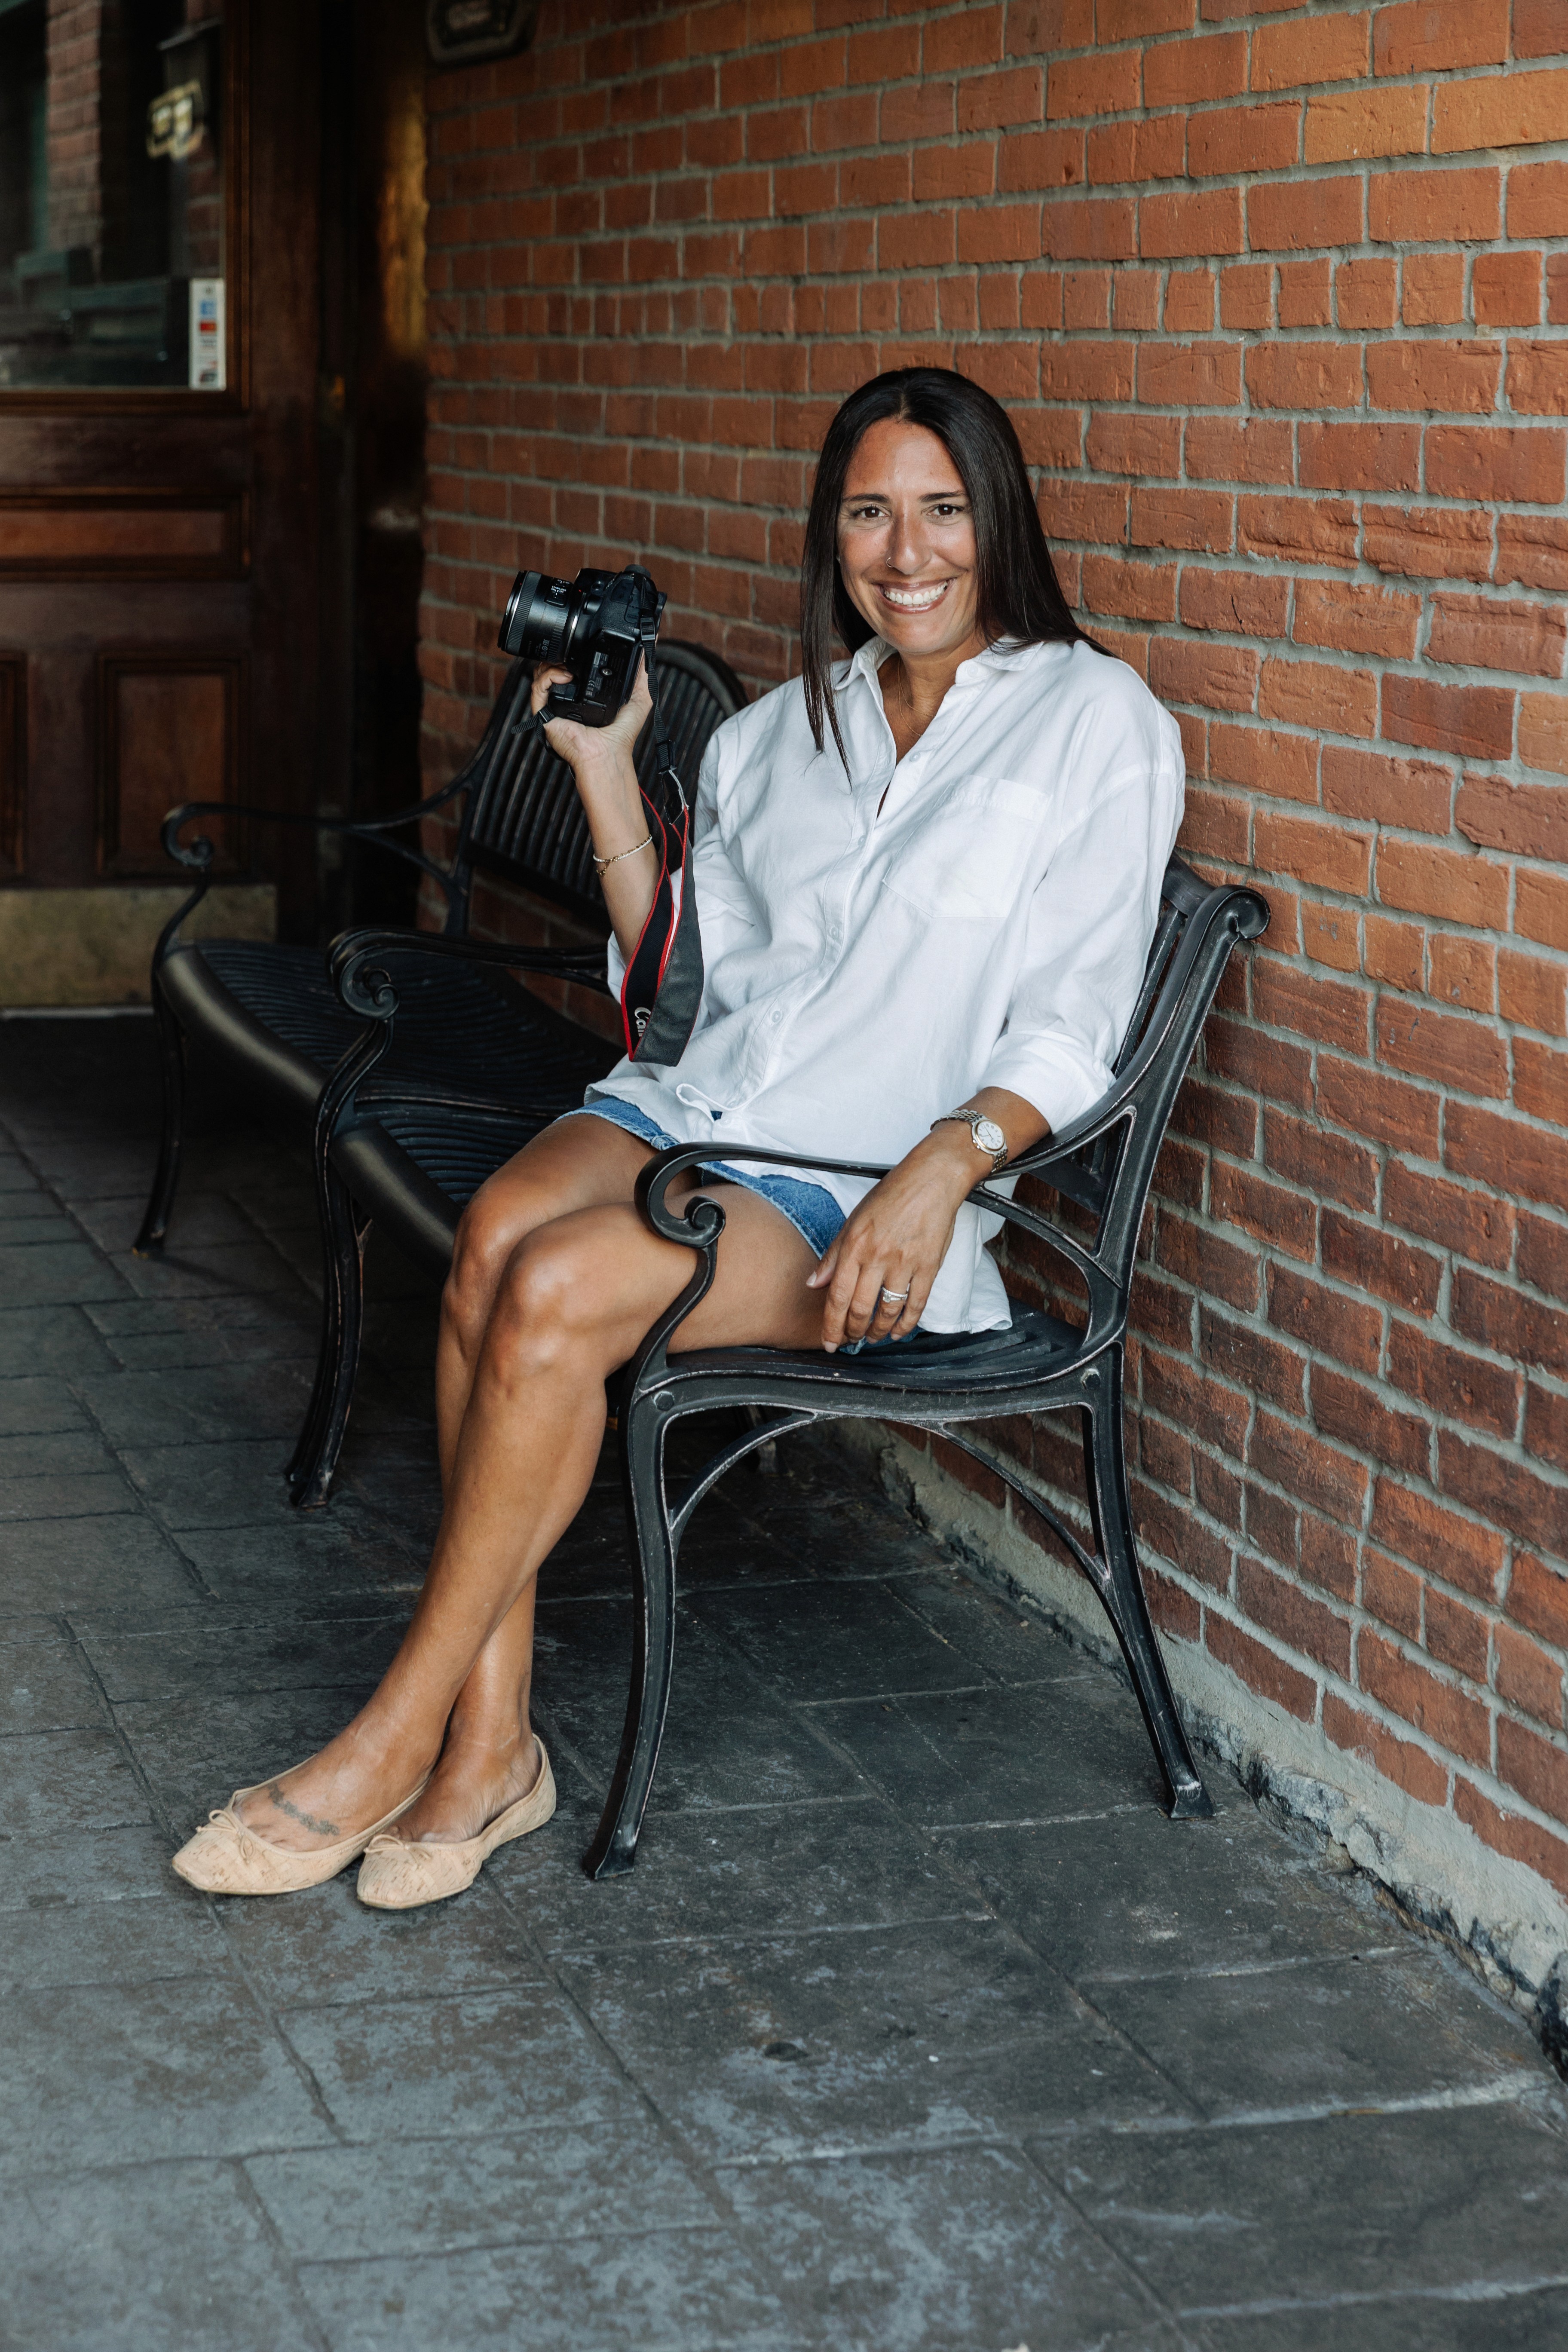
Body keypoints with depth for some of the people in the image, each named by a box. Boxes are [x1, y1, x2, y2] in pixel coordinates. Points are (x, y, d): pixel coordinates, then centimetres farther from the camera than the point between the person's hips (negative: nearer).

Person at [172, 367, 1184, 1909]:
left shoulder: (1096, 724, 2)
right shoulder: (778, 734, 19)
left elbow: (1069, 1031, -5)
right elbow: (686, 983, 17)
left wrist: (943, 1164, -23)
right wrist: (603, 769, 12)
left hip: (862, 1200, -5)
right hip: (696, 1104, 5)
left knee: (560, 1286, -30)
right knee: (497, 1228, -29)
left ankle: (401, 1738, -18)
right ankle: (489, 1745, -25)